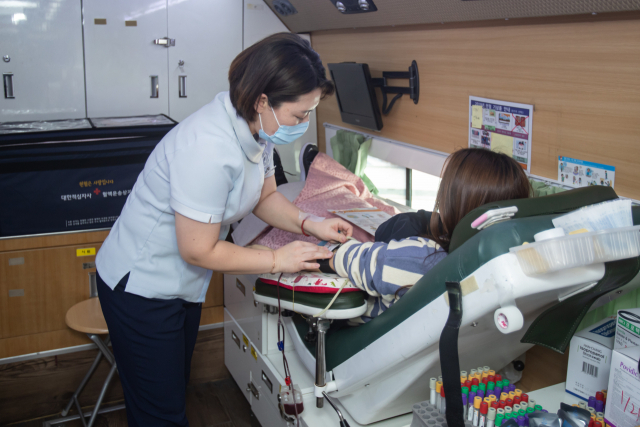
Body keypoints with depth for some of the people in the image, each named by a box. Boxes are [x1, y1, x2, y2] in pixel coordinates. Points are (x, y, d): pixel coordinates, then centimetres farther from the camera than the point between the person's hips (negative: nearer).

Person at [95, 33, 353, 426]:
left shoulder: (256, 128, -6)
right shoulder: (210, 148, -34)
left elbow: (265, 196, 9)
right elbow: (199, 251, -27)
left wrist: (308, 224, -9)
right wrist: (278, 260, -19)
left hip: (182, 285, 9)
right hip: (141, 287, -8)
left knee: (176, 390, 22)